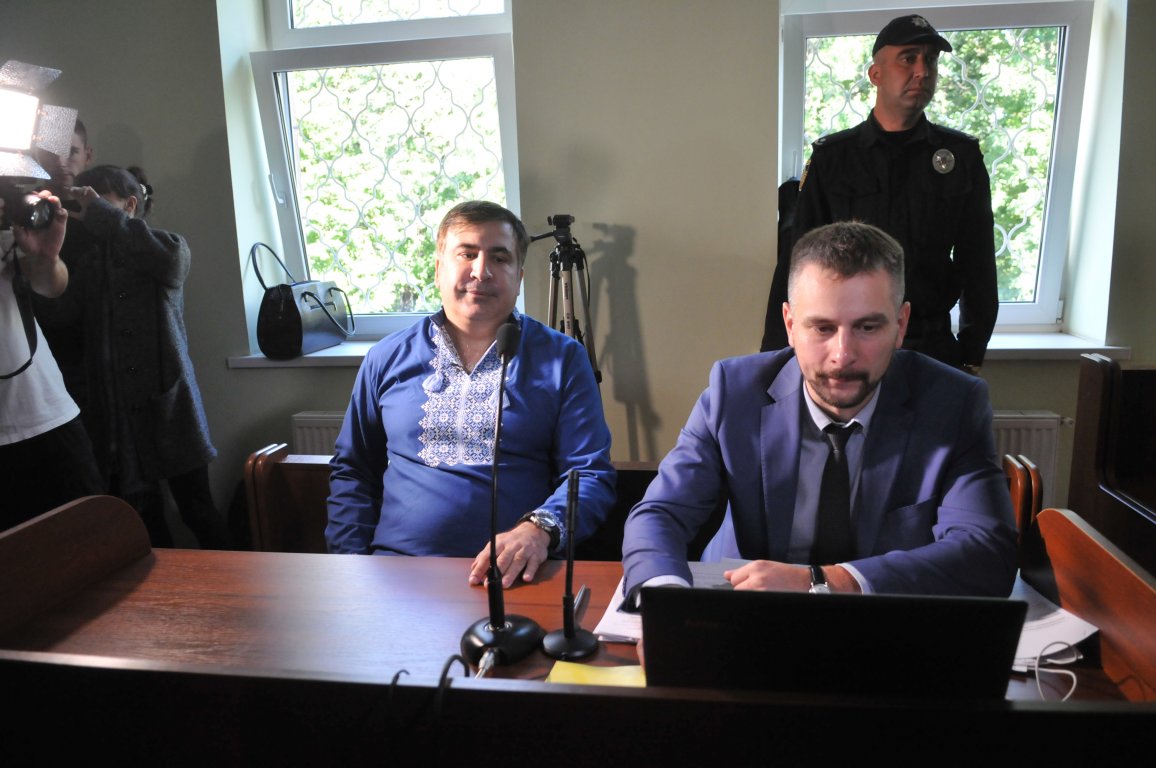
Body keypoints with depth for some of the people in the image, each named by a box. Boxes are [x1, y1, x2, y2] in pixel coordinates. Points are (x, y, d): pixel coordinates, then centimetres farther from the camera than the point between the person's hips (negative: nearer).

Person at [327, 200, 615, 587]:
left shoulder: (563, 359, 6)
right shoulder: (388, 358, 13)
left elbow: (590, 474, 1)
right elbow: (352, 471, 20)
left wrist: (538, 529, -19)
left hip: (511, 574, -2)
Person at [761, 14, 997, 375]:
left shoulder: (962, 156, 4)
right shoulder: (832, 157, 1)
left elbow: (977, 263, 7)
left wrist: (971, 357, 4)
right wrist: (776, 358, -6)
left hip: (933, 347, 1)